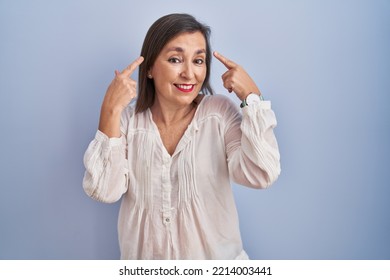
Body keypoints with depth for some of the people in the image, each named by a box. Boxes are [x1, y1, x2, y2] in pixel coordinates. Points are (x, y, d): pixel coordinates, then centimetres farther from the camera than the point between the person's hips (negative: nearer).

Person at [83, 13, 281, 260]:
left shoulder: (221, 113, -11)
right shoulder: (126, 121, -7)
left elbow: (260, 175, -21)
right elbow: (104, 191, -17)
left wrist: (252, 97, -20)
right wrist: (110, 111, -22)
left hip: (216, 258, 0)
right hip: (145, 257, 1)